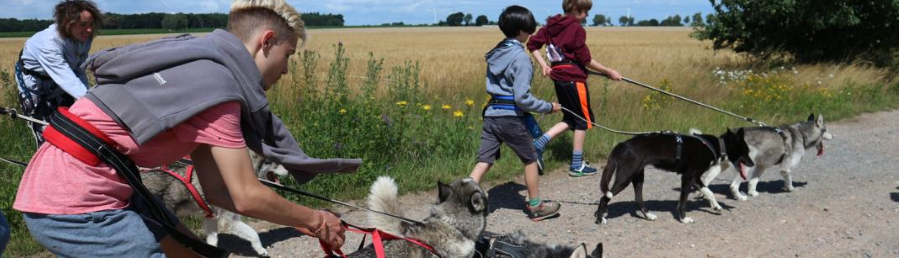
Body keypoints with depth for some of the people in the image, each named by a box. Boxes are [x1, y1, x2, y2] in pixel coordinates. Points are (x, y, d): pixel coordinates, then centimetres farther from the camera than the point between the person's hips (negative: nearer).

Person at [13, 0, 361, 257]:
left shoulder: (204, 70, 11)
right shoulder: (218, 87, -18)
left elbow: (218, 191, 9)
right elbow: (247, 198, -17)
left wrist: (300, 221, 9)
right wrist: (314, 219, -1)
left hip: (68, 186, 10)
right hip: (72, 207, -10)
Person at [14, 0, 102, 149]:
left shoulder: (84, 38, -21)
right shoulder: (49, 43, -40)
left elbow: (79, 70, -14)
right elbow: (67, 79, -50)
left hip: (59, 78, 6)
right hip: (33, 78, -6)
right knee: (44, 128, -5)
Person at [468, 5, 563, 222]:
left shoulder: (496, 53, 10)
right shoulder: (520, 57, -15)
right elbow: (522, 97, -18)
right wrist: (548, 107, -6)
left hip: (491, 114, 7)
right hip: (510, 117, -6)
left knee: (484, 162, 5)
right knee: (530, 160, 13)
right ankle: (536, 207, 26)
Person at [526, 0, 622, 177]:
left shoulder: (551, 25, 8)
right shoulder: (576, 28, -14)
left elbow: (532, 44, 10)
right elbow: (585, 60, -13)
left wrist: (543, 64, 11)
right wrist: (609, 72, -4)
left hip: (559, 78, 7)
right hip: (574, 79, -7)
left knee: (570, 119, 18)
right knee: (583, 120, 7)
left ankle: (540, 143, 0)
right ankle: (577, 166, 12)